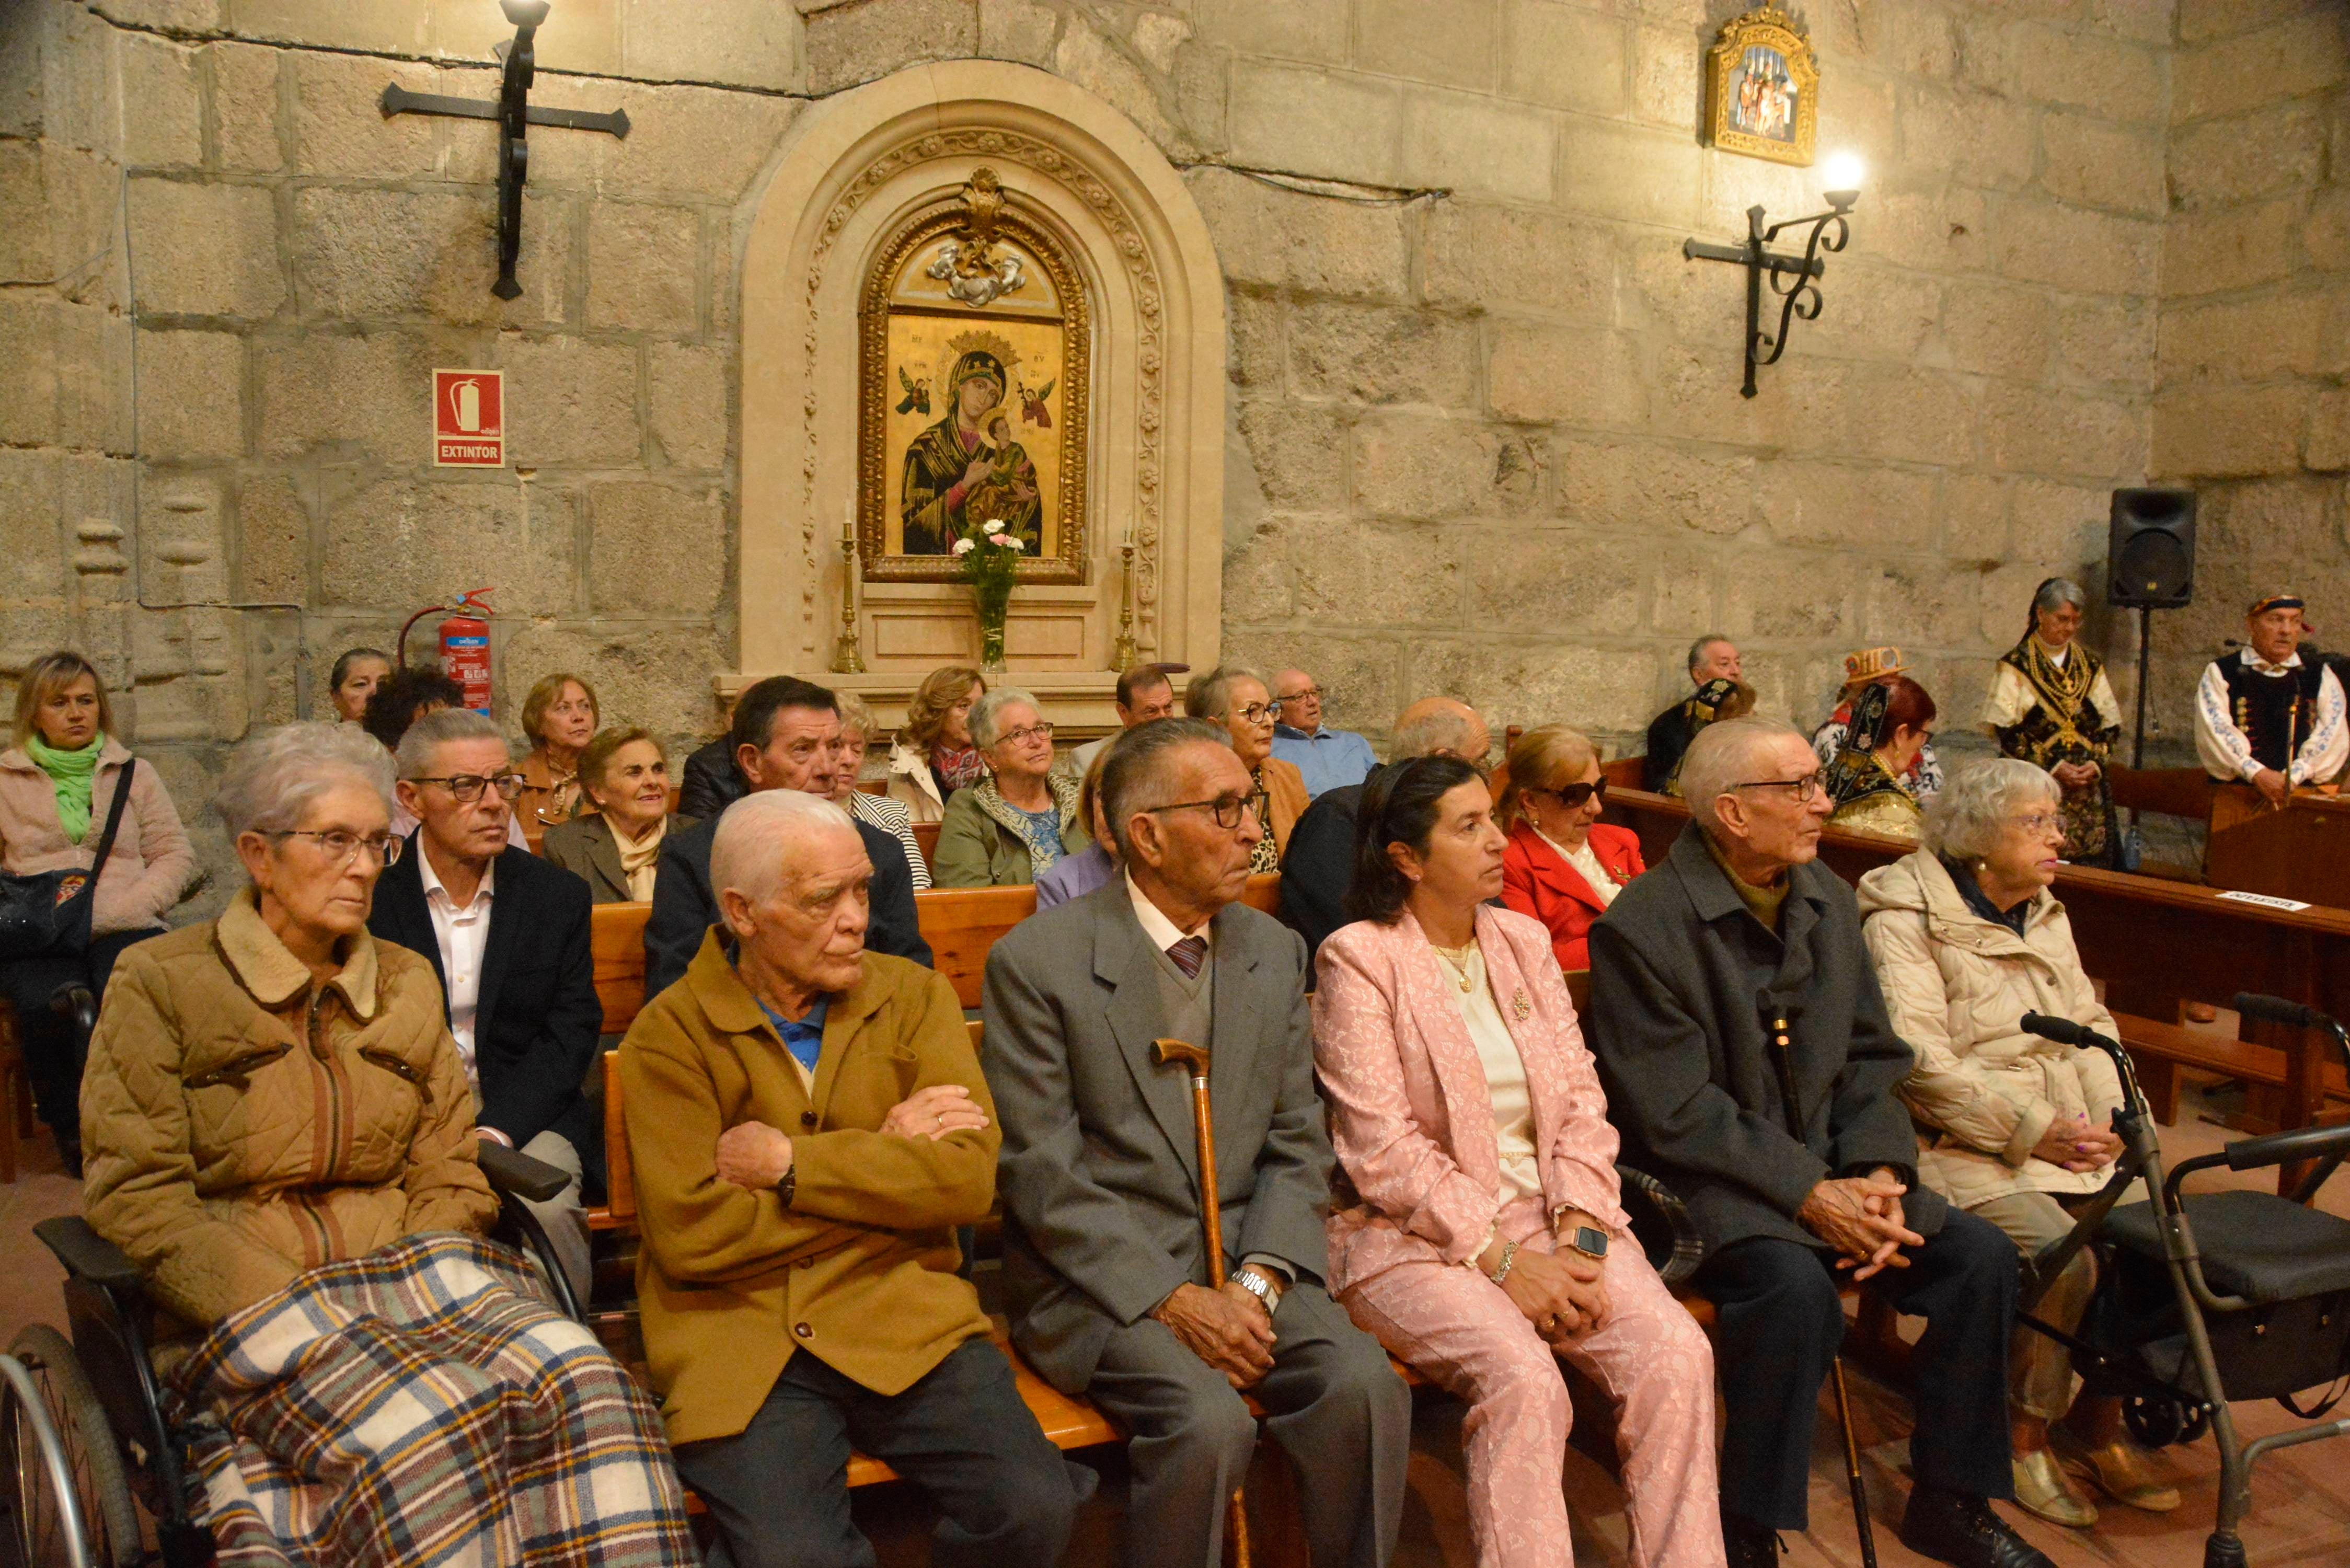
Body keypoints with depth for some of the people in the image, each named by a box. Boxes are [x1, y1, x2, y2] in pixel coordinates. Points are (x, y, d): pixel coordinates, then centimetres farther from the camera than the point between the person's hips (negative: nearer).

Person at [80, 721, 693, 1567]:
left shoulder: (407, 981, 17)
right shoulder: (160, 981, 4)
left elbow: (448, 1175, 13)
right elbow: (137, 1196, -4)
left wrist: (422, 1289, -8)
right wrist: (295, 1313, -15)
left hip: (406, 1273, 4)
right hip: (240, 1305, -3)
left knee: (582, 1381, -29)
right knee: (421, 1428, -36)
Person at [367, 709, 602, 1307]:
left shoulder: (559, 896, 7)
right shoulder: (370, 896, 3)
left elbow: (571, 1033, 1)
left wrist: (494, 1133, -15)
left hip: (526, 1116, 1)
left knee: (543, 1206, -30)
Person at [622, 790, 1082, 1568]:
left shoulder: (914, 996, 6)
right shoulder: (670, 1034, 0)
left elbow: (967, 1180, -5)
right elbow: (688, 1232, -11)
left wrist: (790, 1164, -10)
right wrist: (886, 1159, -6)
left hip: (905, 1319, 2)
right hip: (737, 1340, -2)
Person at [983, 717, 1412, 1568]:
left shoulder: (1277, 954, 7)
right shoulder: (1036, 961, -9)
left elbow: (1297, 1147, 7)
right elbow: (1042, 1174, -11)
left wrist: (1258, 1283, -9)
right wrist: (1172, 1300, -17)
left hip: (1247, 1256, 4)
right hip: (1098, 1272, -4)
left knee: (1366, 1387, -20)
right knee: (1208, 1422, -28)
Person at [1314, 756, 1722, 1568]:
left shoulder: (1525, 941, 12)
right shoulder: (1358, 959, -6)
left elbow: (1580, 1101, 7)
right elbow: (1382, 1149, -12)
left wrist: (1578, 1233, -8)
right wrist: (1500, 1258, -15)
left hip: (1548, 1216, 5)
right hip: (1416, 1238, -5)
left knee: (1679, 1353, -19)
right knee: (1523, 1377, -31)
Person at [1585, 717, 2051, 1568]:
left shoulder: (1829, 900, 9)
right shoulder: (1640, 928, -15)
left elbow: (1873, 1058, 11)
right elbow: (1676, 1114, -18)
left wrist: (1879, 1175, -6)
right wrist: (1808, 1195, -20)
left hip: (1831, 1171, 7)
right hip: (1705, 1187, -7)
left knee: (1982, 1255, -8)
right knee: (1797, 1289, -32)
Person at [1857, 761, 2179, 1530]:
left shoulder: (2046, 915, 19)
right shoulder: (1906, 919, -7)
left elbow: (2092, 1024, 19)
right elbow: (1920, 1062, -16)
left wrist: (2108, 1118, 0)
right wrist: (2036, 1131, -19)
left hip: (2074, 1138, 7)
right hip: (1969, 1147, -7)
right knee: (2063, 1256, -27)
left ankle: (2103, 1423, 5)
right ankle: (2024, 1439, -4)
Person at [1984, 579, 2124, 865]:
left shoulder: (2091, 667, 12)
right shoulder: (2015, 666, -2)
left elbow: (2111, 726, 13)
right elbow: (2004, 730, -8)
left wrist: (2096, 763, -5)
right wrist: (2052, 768, -13)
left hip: (2088, 788, 4)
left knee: (2087, 867, 1)